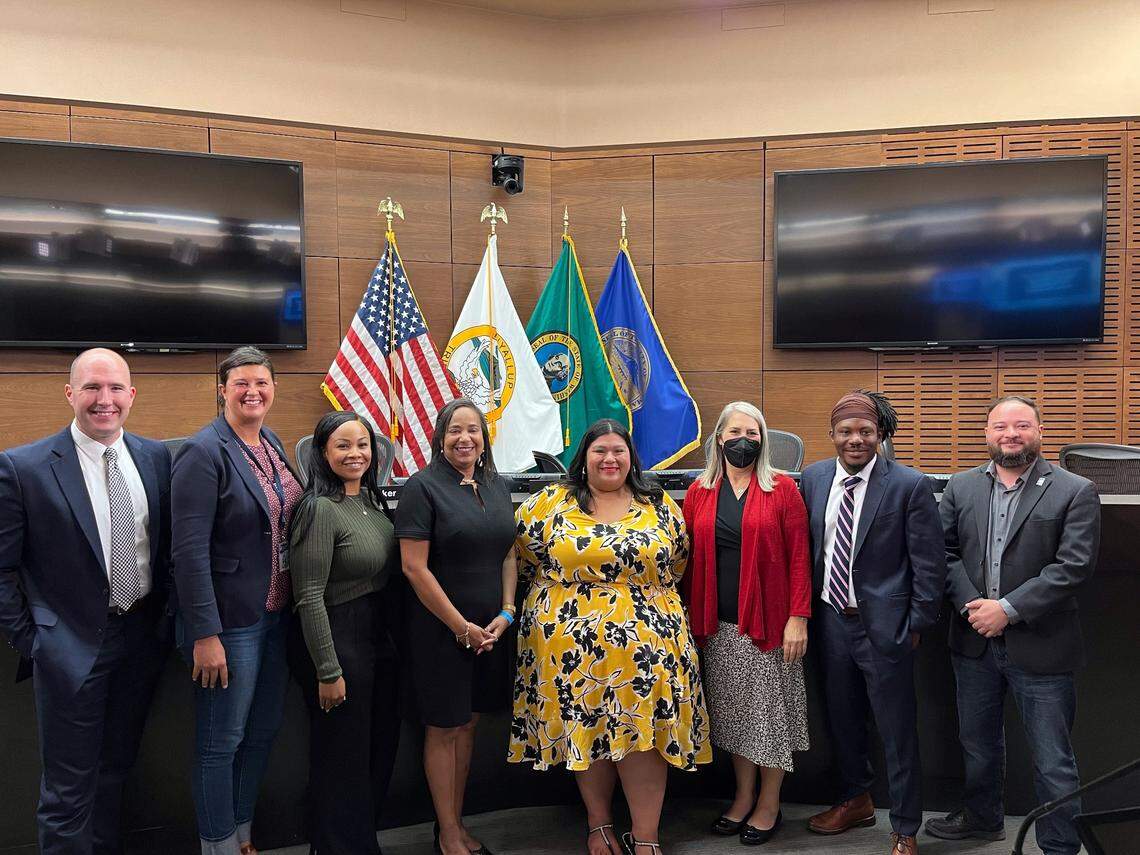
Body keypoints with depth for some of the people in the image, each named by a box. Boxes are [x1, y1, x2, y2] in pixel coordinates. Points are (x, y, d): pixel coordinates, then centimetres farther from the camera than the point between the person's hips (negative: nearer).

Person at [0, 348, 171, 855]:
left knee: (115, 770, 22)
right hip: (72, 647, -4)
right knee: (69, 790, 8)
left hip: (143, 638, 4)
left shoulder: (156, 458, 1)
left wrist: (167, 617, 5)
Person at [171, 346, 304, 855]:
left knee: (263, 731, 18)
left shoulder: (272, 444, 8)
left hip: (277, 614, 8)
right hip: (230, 621, -8)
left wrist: (292, 604, 9)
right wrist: (205, 635, -22)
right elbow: (190, 551, -19)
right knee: (221, 742, 7)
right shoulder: (203, 452, -15)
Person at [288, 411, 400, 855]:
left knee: (382, 744, 20)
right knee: (343, 755, 7)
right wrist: (328, 671, -19)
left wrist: (391, 633, 12)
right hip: (337, 638, -9)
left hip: (378, 633, 9)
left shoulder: (371, 498, 6)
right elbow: (309, 597, -20)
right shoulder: (320, 508, -18)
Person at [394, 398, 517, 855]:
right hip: (441, 630, -5)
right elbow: (415, 567, -15)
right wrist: (461, 626, -14)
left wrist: (506, 613, -1)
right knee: (443, 728, 6)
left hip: (489, 630, 6)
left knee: (468, 723, 15)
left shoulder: (496, 486, 9)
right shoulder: (423, 486, -10)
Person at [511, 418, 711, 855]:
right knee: (583, 729, 6)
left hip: (647, 643, 1)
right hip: (572, 643, 0)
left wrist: (646, 594, 8)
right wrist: (565, 591, 8)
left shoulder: (659, 505, 7)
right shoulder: (550, 503, 2)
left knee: (645, 729, -3)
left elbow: (678, 561, 15)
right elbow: (524, 555, 8)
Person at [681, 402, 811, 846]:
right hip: (719, 626, 3)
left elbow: (799, 556, -6)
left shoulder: (782, 489, -3)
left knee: (770, 710, 6)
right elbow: (691, 559, 7)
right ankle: (744, 796, 29)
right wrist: (692, 618, 3)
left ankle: (769, 804, 23)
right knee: (733, 711, 12)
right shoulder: (698, 492, 5)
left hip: (768, 621, -3)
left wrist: (798, 617, -12)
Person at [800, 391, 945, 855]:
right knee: (842, 718, 20)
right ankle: (856, 800, 43)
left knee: (897, 731, 6)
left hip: (884, 625, -5)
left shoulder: (909, 485, -12)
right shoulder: (813, 478, 1)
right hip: (831, 620, 5)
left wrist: (917, 624, -8)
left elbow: (930, 563, -8)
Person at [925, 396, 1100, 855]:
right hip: (974, 641, 4)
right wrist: (969, 605, -13)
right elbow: (945, 552, 2)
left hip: (1040, 645, -4)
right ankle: (982, 817, 44)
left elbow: (1074, 566, -14)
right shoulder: (961, 486, 4)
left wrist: (1007, 609, -19)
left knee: (1054, 762, 6)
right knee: (978, 743, 23)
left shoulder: (1075, 492, -7)